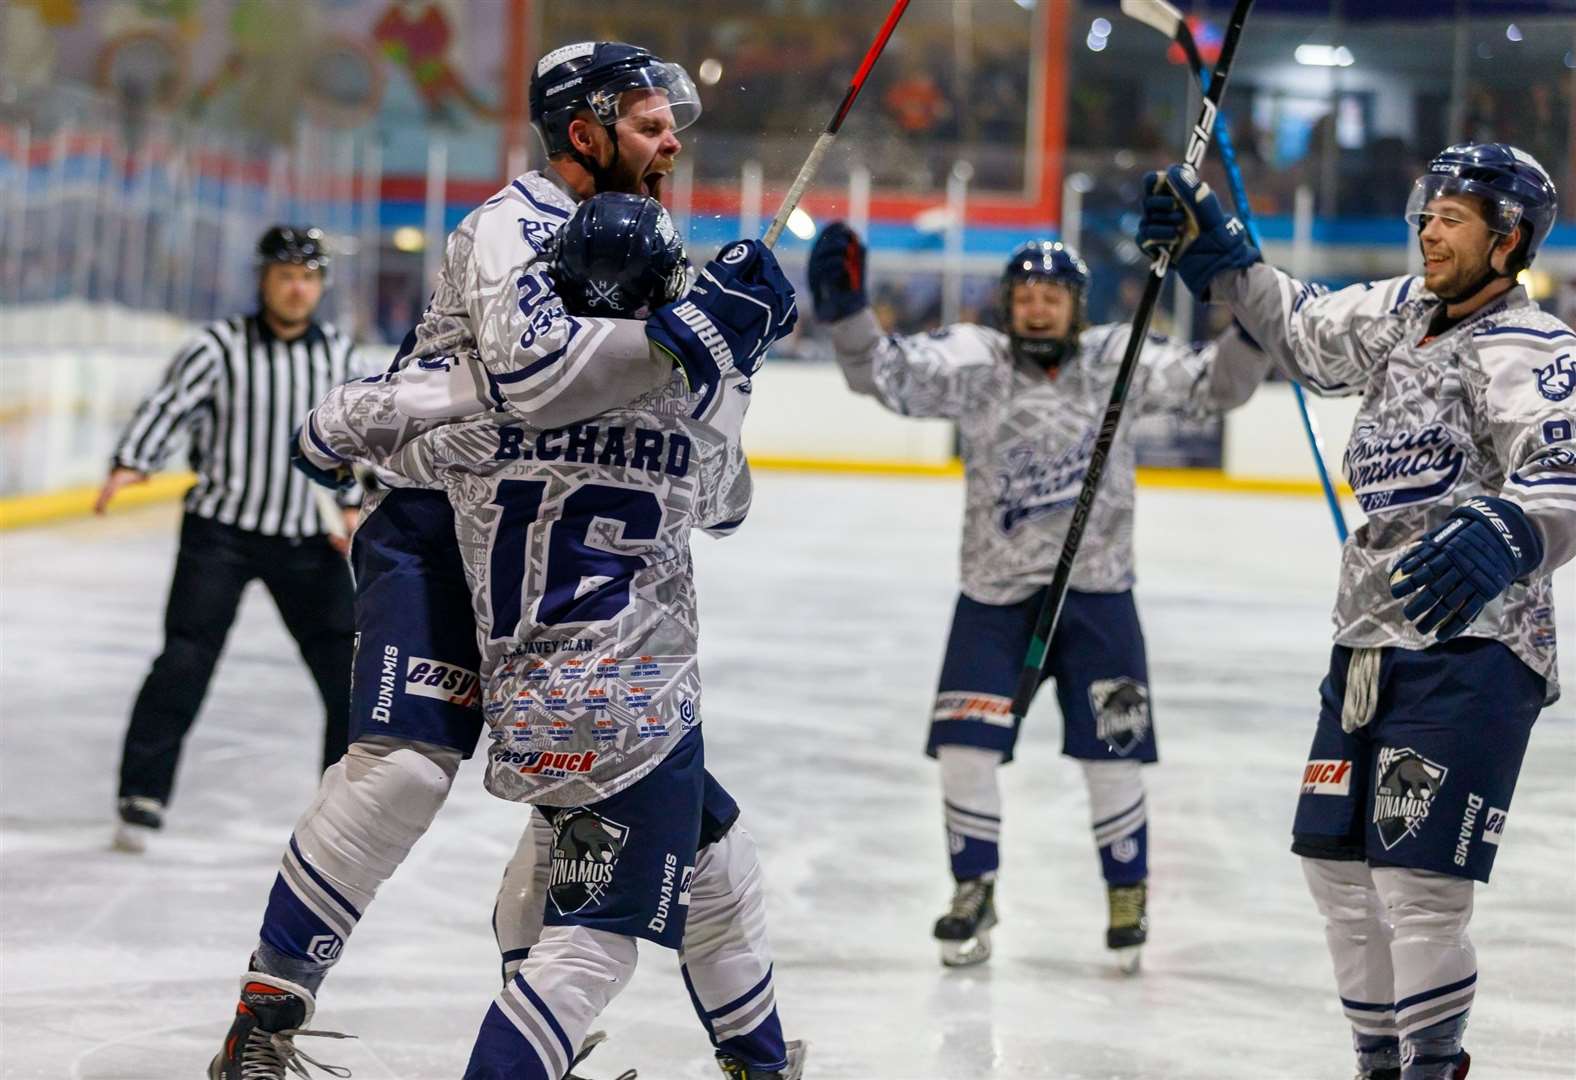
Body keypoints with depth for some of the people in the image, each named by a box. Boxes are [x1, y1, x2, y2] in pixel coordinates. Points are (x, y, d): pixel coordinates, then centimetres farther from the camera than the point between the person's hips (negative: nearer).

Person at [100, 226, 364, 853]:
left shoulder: (337, 354, 5)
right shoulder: (219, 346, -9)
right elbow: (170, 406, -16)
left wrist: (351, 505, 5)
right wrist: (130, 466, -30)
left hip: (308, 541, 4)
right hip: (220, 531, -4)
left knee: (348, 669, 4)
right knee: (184, 662, -10)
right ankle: (143, 797, -3)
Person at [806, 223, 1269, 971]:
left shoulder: (1117, 363, -4)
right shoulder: (974, 362, -6)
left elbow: (1215, 384, -6)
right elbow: (886, 374, -16)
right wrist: (845, 311, -32)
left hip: (1094, 590, 0)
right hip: (994, 593, 0)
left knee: (1110, 753, 1)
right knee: (964, 744, -4)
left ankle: (1127, 894, 20)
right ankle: (974, 890, 14)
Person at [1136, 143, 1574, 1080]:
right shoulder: (1404, 314, 13)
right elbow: (1306, 329, 29)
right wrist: (1220, 256, 19)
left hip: (1469, 647, -9)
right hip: (1371, 643, 9)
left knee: (1417, 875, -14)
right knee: (1338, 859, 14)